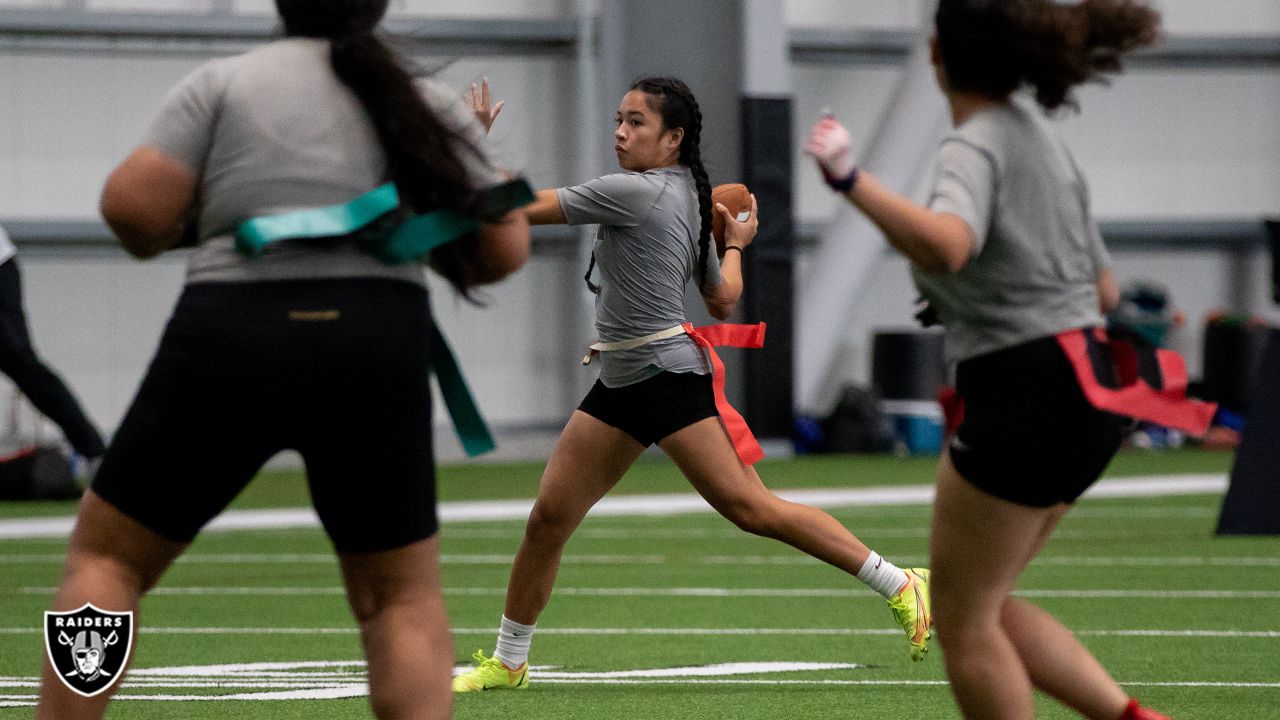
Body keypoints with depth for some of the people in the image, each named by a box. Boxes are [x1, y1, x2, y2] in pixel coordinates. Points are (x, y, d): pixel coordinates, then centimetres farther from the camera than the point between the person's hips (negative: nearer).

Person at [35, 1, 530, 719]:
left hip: (229, 341, -1)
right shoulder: (431, 106, 14)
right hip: (375, 350, 1)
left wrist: (163, 234, 20)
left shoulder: (224, 82, 8)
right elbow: (504, 248, 10)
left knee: (106, 556, 14)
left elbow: (132, 206, -2)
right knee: (403, 596, 14)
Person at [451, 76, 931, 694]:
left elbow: (523, 206, -13)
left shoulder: (634, 192, -16)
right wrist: (735, 246, 35)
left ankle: (901, 586, -3)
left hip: (670, 375, -10)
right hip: (620, 384, 10)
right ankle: (507, 661, 15)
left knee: (751, 509, -10)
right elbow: (724, 301, 17)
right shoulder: (687, 198, 13)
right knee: (548, 516, 6)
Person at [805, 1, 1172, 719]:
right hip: (1084, 398, 9)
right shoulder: (1043, 136, 15)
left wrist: (850, 178, -40)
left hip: (1024, 400, -9)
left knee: (964, 618, 2)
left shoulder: (978, 145, -13)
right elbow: (1105, 293, 20)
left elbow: (945, 246, -37)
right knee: (981, 606, 18)